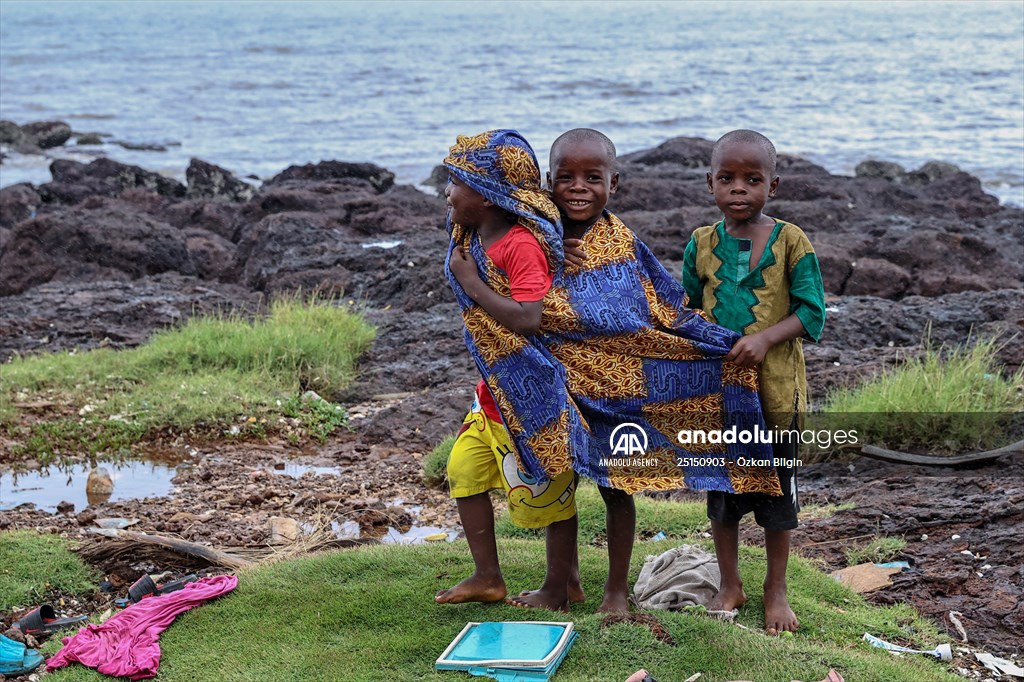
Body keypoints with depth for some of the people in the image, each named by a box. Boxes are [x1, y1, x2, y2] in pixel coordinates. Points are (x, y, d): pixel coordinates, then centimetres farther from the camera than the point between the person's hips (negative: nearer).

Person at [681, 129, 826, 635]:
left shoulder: (790, 243, -7)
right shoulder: (701, 245, 1)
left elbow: (811, 312, -9)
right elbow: (688, 309, 10)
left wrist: (765, 338, -24)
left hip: (774, 388, -2)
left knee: (777, 491, 9)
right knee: (720, 489, 13)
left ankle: (776, 591, 25)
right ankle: (729, 585, 29)